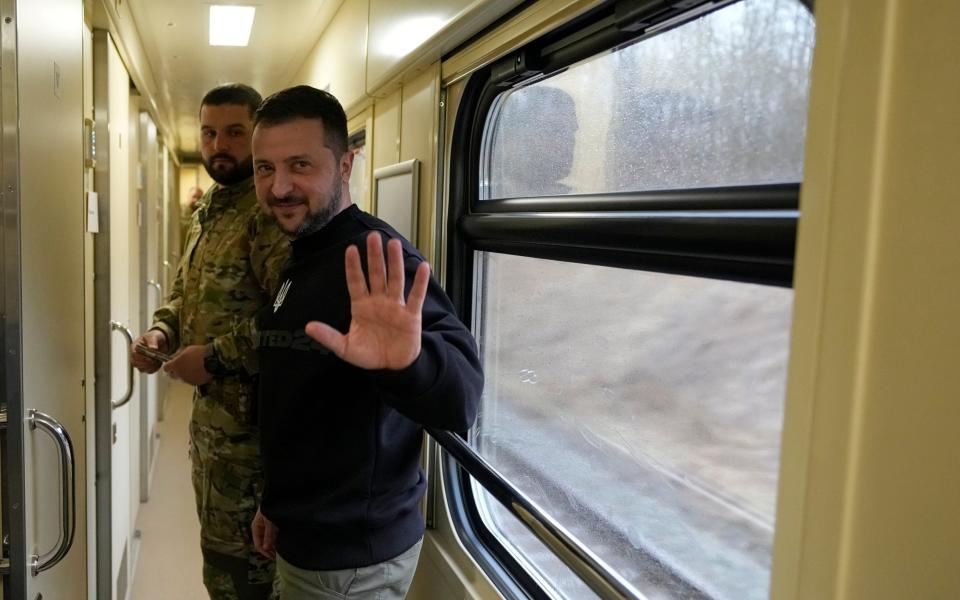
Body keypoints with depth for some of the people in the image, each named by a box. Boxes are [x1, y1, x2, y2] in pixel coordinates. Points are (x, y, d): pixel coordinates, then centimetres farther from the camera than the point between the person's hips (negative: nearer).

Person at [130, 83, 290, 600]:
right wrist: (162, 331, 3)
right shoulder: (206, 212, 13)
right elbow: (186, 292, 23)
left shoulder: (270, 211, -18)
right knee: (219, 542, 23)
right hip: (209, 406, 9)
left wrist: (217, 357, -23)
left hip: (248, 414, -9)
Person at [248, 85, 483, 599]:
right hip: (304, 537, 9)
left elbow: (461, 398, -38)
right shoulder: (300, 257, 6)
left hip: (352, 558, -9)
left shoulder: (371, 262, -23)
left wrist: (408, 360, -58)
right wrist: (276, 502, 19)